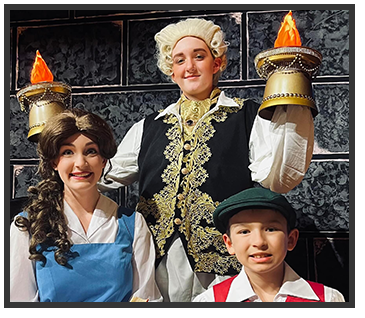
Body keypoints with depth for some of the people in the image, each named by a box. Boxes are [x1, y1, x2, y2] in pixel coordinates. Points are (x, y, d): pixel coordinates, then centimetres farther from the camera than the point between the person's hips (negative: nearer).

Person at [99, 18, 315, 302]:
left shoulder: (248, 117, 2)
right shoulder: (149, 127, 14)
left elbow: (275, 178, -11)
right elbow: (106, 174, 18)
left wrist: (291, 110, -18)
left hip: (222, 262, -3)